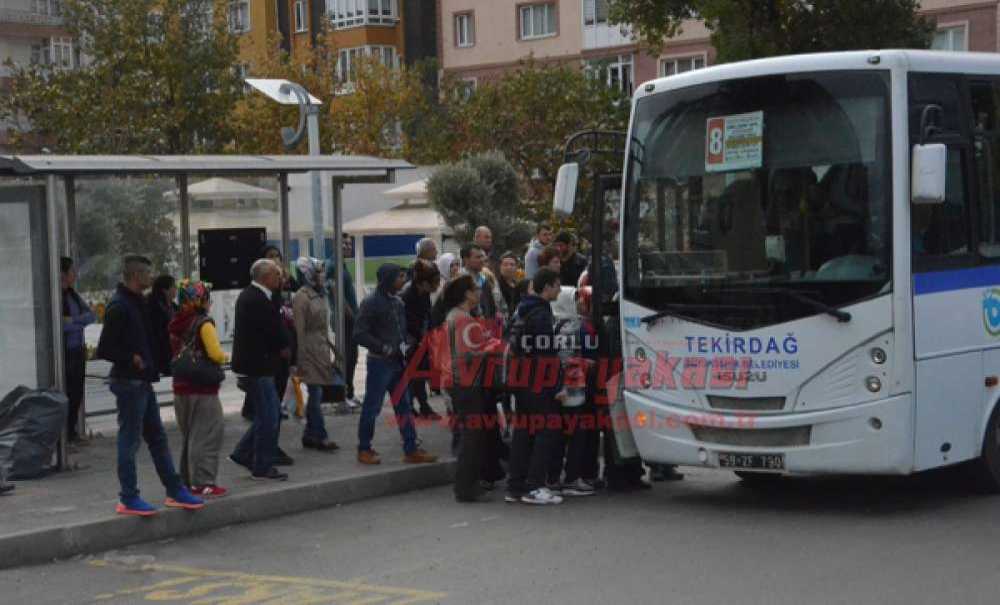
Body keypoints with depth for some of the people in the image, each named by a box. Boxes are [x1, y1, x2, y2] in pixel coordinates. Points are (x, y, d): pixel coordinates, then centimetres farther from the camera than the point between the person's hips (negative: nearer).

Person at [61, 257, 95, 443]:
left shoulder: (72, 295, 13)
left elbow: (91, 314, 6)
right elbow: (62, 325, -22)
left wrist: (74, 321, -12)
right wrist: (82, 323, -6)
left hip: (79, 351, 8)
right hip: (66, 352, -8)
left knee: (77, 393, 12)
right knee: (68, 394, -4)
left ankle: (72, 431, 22)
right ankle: (65, 434, 4)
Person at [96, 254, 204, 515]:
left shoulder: (137, 303, 13)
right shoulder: (119, 307, -17)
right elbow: (105, 349, -20)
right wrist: (132, 359, -15)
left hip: (142, 381, 10)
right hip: (129, 382, -10)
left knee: (157, 437, 14)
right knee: (129, 440, -2)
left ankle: (175, 491, 22)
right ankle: (128, 499, 6)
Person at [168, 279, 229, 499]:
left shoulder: (176, 324, 8)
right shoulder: (204, 323, -14)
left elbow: (172, 354, 14)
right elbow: (215, 354, -20)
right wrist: (225, 358, -1)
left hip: (180, 388, 8)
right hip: (202, 389, -8)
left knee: (189, 436, 17)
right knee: (207, 436, -1)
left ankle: (188, 481, 23)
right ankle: (203, 483, -2)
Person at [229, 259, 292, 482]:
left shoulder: (249, 295, 13)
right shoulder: (258, 300, -21)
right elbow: (274, 330, -20)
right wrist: (284, 349, -3)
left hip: (253, 363, 10)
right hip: (258, 365, -10)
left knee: (267, 413, 19)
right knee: (268, 417, -2)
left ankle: (244, 453, 23)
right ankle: (262, 468, 5)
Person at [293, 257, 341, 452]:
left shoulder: (320, 294, 12)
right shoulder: (301, 297, -12)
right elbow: (299, 330, -13)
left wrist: (329, 347, 16)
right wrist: (301, 359, -14)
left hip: (322, 349, 8)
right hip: (310, 350, -8)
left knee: (315, 393, 9)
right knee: (316, 393, -6)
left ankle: (309, 436, 16)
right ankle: (321, 437, -1)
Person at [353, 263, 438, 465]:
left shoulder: (398, 302, 11)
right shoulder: (371, 303, -11)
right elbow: (359, 334, -15)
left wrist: (405, 346, 4)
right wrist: (384, 348, -17)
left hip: (397, 362, 7)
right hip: (379, 362, -7)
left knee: (404, 406, 7)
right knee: (372, 407, 2)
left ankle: (411, 450, 12)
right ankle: (364, 449, 13)